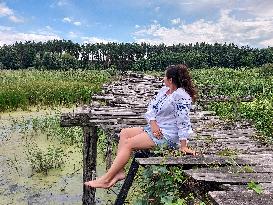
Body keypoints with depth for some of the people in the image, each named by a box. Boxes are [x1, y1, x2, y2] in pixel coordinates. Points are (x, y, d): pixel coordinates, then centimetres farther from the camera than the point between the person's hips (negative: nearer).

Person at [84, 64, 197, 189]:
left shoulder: (181, 96, -20)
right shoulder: (164, 90, 9)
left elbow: (183, 121, -22)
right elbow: (151, 107, 8)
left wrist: (183, 146, -22)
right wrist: (153, 123, -11)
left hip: (167, 135, -10)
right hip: (155, 127, 10)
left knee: (128, 143, -17)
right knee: (124, 133, 3)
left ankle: (106, 180, -11)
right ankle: (119, 171, -5)